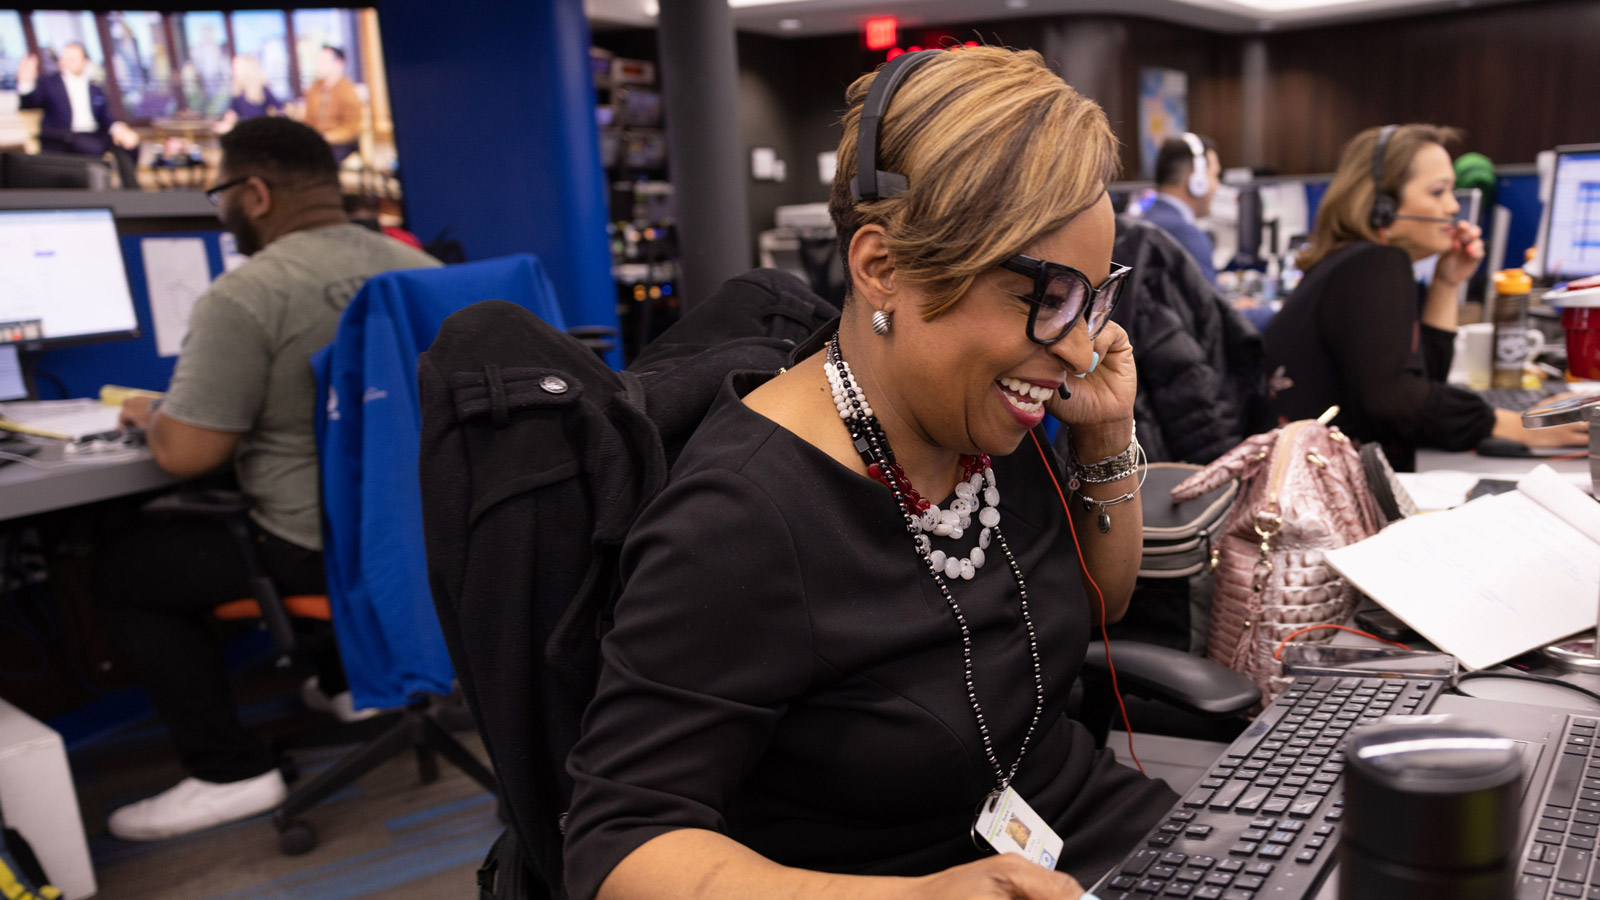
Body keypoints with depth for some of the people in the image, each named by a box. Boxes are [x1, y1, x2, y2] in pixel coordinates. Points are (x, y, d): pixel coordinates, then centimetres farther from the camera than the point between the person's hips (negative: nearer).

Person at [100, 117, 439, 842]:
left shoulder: (244, 297, -17)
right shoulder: (417, 266, 4)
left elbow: (186, 455, -16)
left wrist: (150, 416, 7)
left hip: (325, 552, -7)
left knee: (121, 569, 11)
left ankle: (230, 771, 10)